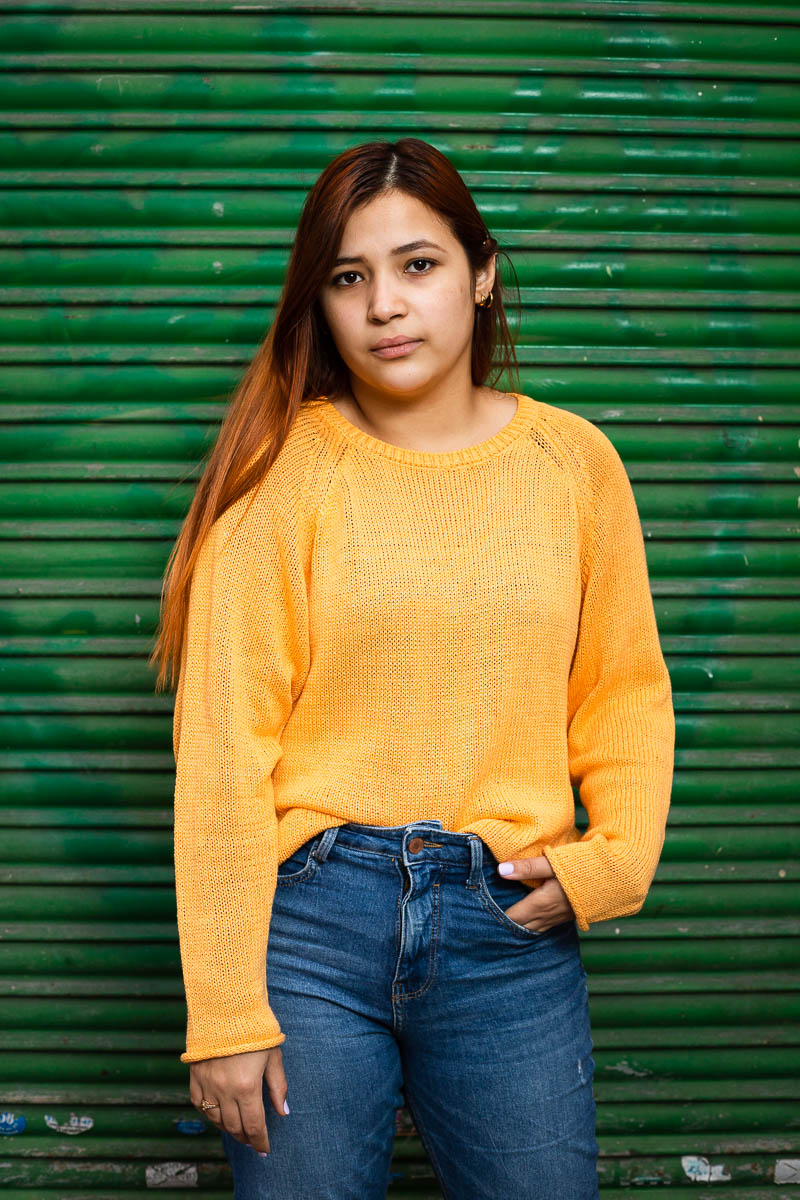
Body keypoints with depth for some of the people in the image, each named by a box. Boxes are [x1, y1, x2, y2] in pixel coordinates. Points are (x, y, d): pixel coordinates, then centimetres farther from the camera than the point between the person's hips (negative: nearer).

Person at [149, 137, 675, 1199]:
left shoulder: (574, 461, 4)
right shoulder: (288, 468, -5)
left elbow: (625, 691, 12)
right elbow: (223, 741, -8)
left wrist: (616, 854, -6)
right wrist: (225, 1009, -10)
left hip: (511, 929, 2)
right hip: (310, 917, -2)